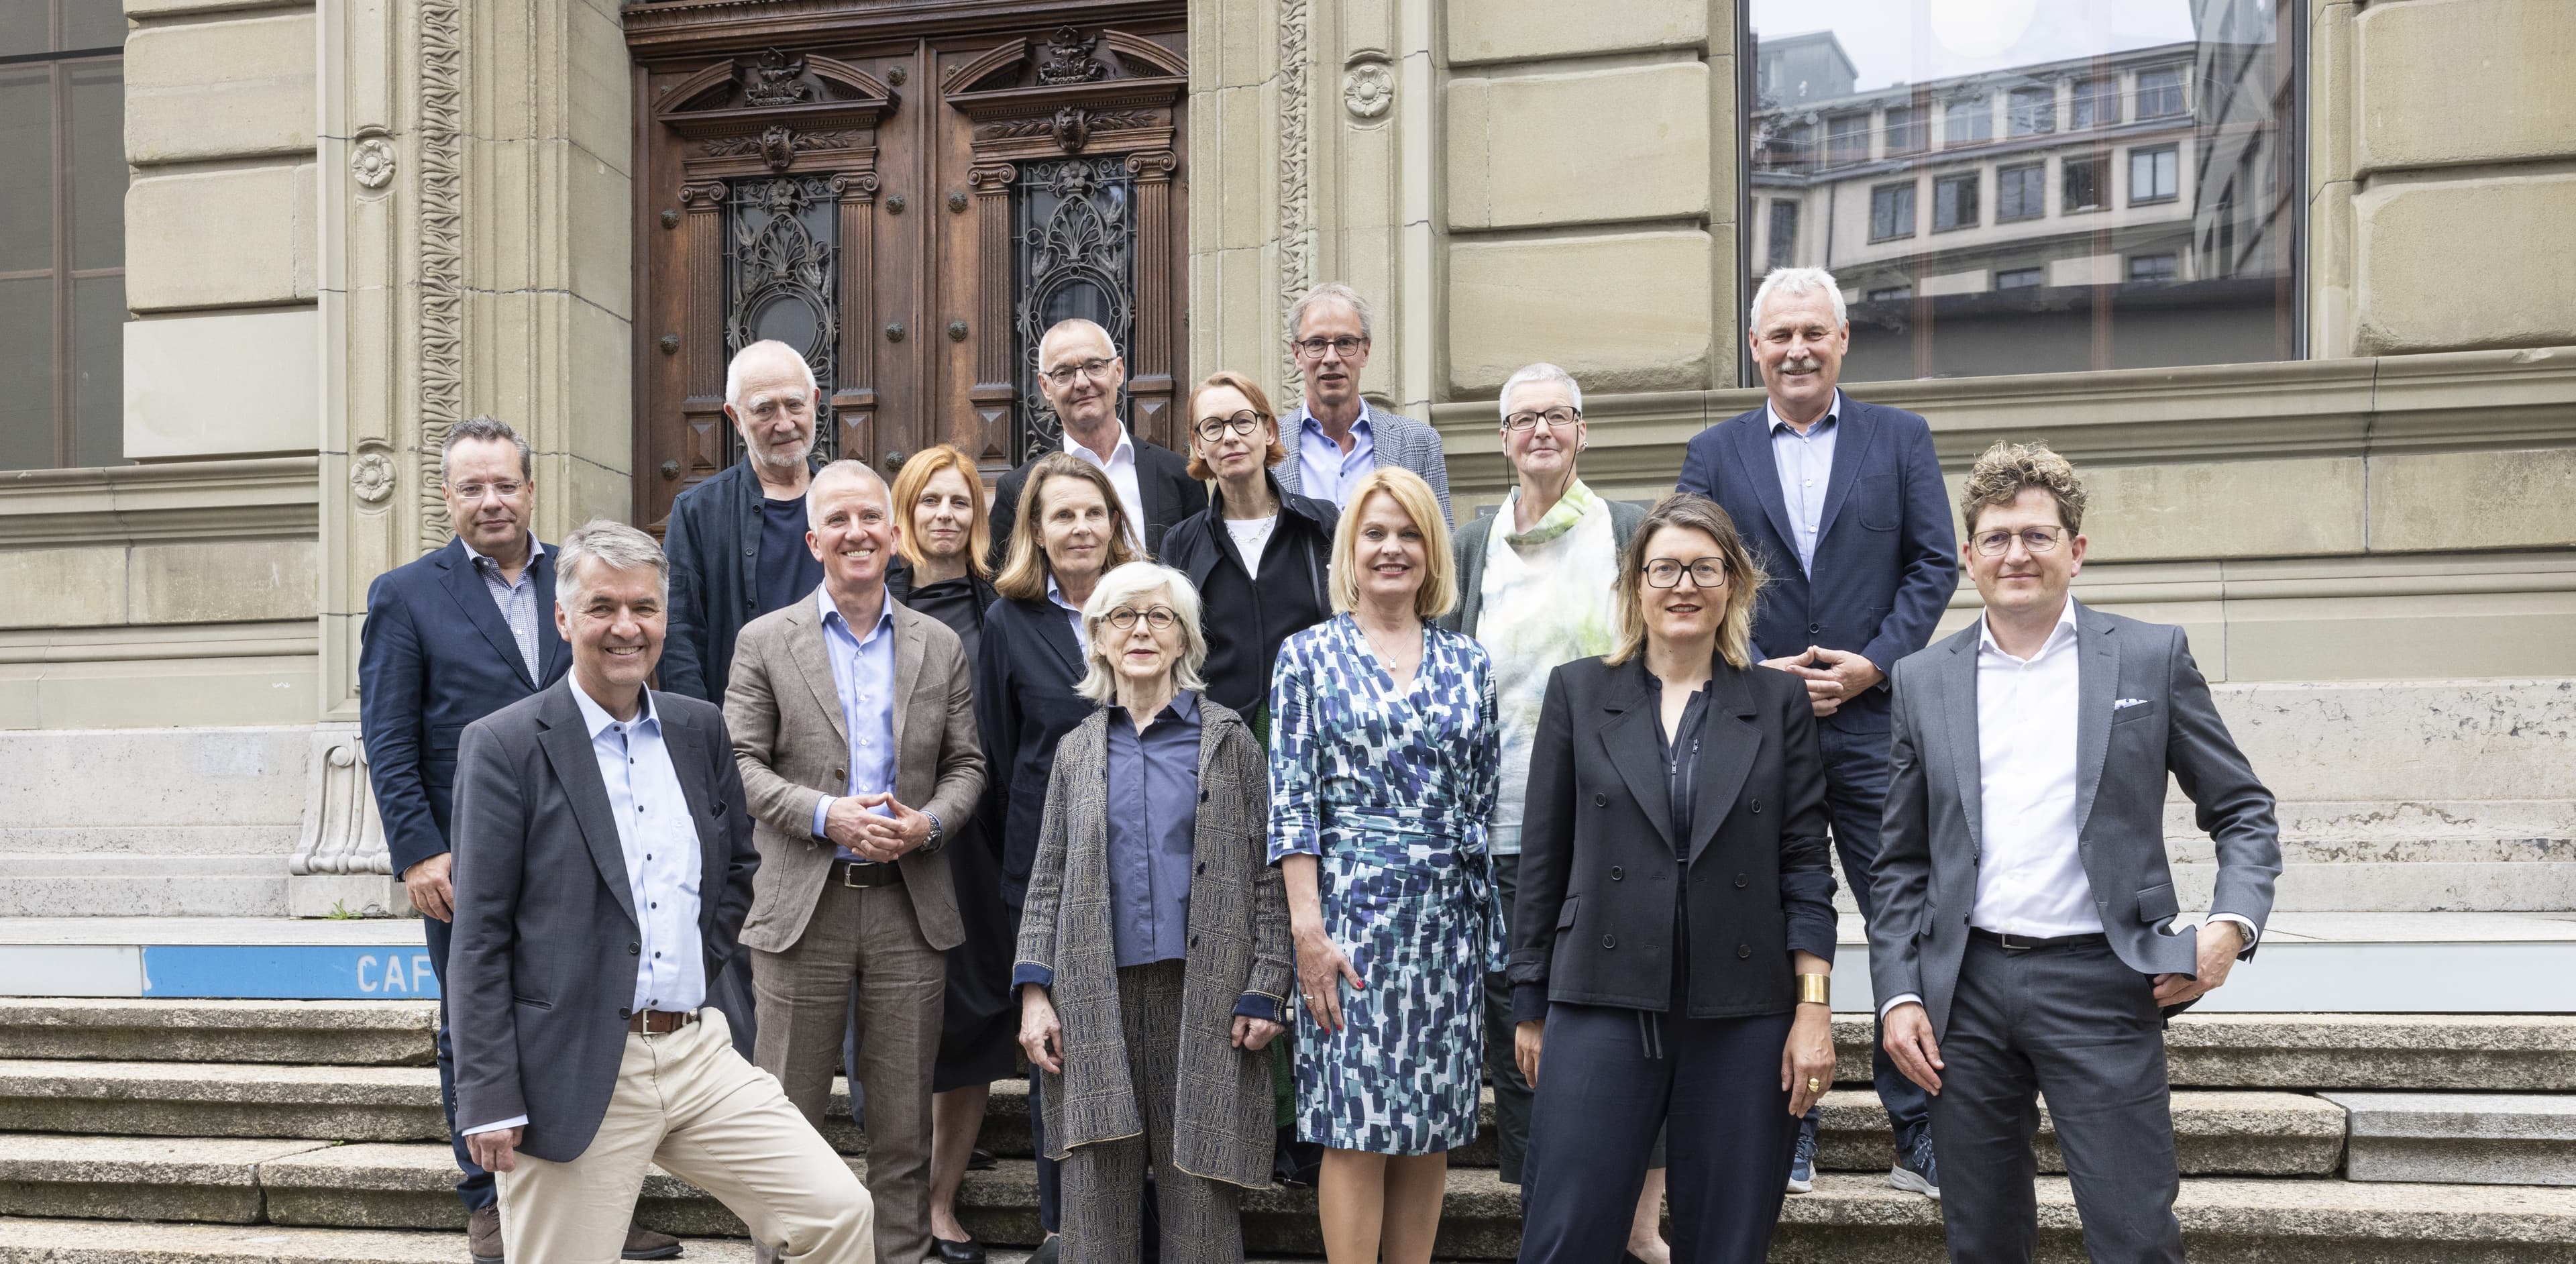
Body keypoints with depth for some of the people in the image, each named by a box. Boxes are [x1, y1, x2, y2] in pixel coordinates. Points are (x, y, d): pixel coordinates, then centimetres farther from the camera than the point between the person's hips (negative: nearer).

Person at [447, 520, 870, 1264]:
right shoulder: (504, 746, -6)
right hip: (574, 1075, -4)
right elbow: (480, 940, -8)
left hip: (697, 1055, 5)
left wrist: (704, 960, 10)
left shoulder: (701, 730, 10)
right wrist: (490, 1100, -11)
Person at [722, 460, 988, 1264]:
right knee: (789, 1116, 5)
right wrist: (827, 816, -15)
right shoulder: (764, 642, 4)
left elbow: (966, 765, 10)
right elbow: (741, 762, -2)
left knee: (904, 1122, 8)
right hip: (804, 906, -2)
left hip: (912, 907, 2)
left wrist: (927, 823, -10)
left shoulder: (940, 646, 10)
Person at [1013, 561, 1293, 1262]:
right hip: (1095, 1001, 2)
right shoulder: (1078, 749, 13)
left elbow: (1268, 873, 2)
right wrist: (1034, 989, 4)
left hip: (1203, 1004, -2)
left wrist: (1265, 990, -5)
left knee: (1201, 1205, 0)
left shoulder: (1228, 739, 5)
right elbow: (1048, 882, 14)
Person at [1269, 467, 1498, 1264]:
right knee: (1357, 1125, -3)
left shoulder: (1468, 663, 11)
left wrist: (1494, 927, 9)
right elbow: (1291, 801, -4)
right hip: (1351, 908, -3)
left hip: (1452, 916, 4)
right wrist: (1308, 929, -12)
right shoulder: (1309, 655, 2)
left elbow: (1487, 800, 12)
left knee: (1432, 1126, 7)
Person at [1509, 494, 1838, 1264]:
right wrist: (1531, 1009, 7)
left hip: (1743, 1018, 1)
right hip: (1604, 1006, -1)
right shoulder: (1579, 692, 6)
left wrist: (1814, 1005, -3)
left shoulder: (1778, 701, 7)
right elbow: (1542, 860, 7)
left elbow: (1805, 861, 5)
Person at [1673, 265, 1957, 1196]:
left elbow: (1935, 565, 3)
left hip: (1873, 720, 0)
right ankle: (1783, 1133, 18)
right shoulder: (1714, 454, 9)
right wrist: (1759, 671, -9)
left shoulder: (1900, 439, 8)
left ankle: (1920, 1136, 11)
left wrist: (1873, 664, -10)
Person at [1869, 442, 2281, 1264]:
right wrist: (1898, 995, 3)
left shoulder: (2152, 657, 4)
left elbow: (2243, 811, 7)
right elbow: (1902, 863, 11)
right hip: (1965, 988, 2)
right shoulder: (1924, 680, 9)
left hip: (2101, 982, -2)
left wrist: (2233, 924, -9)